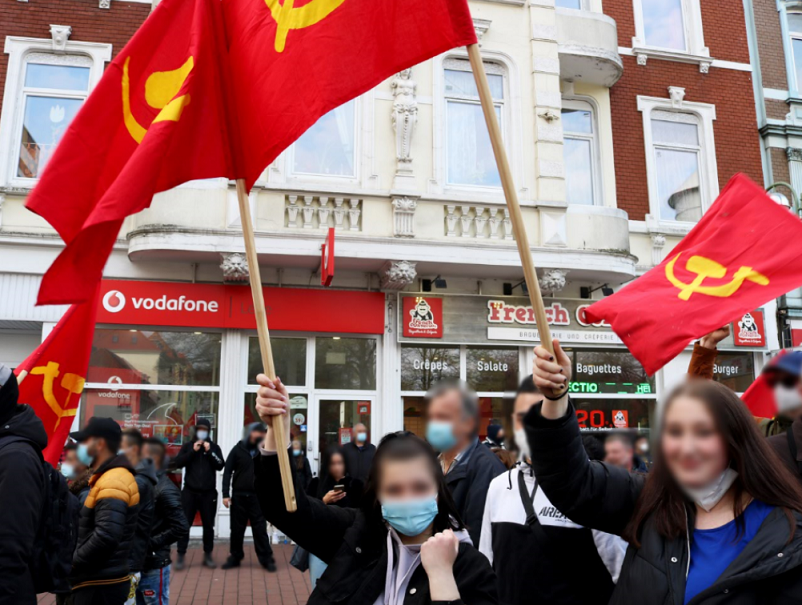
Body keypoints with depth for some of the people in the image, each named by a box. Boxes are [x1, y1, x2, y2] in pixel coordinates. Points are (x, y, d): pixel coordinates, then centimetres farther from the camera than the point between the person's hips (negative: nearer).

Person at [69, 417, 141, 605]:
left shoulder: (112, 482, -19)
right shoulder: (110, 478, 15)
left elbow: (106, 538, -30)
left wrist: (72, 564, -16)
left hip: (101, 585, -10)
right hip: (103, 581, 10)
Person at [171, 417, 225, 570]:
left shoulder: (214, 447, 6)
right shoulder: (188, 445, 5)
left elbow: (220, 465, -5)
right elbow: (177, 463, -7)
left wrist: (209, 451, -14)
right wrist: (192, 451, -15)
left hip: (208, 493, 1)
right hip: (190, 492, -1)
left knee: (208, 525, 7)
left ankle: (208, 555, 19)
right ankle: (181, 556, 10)